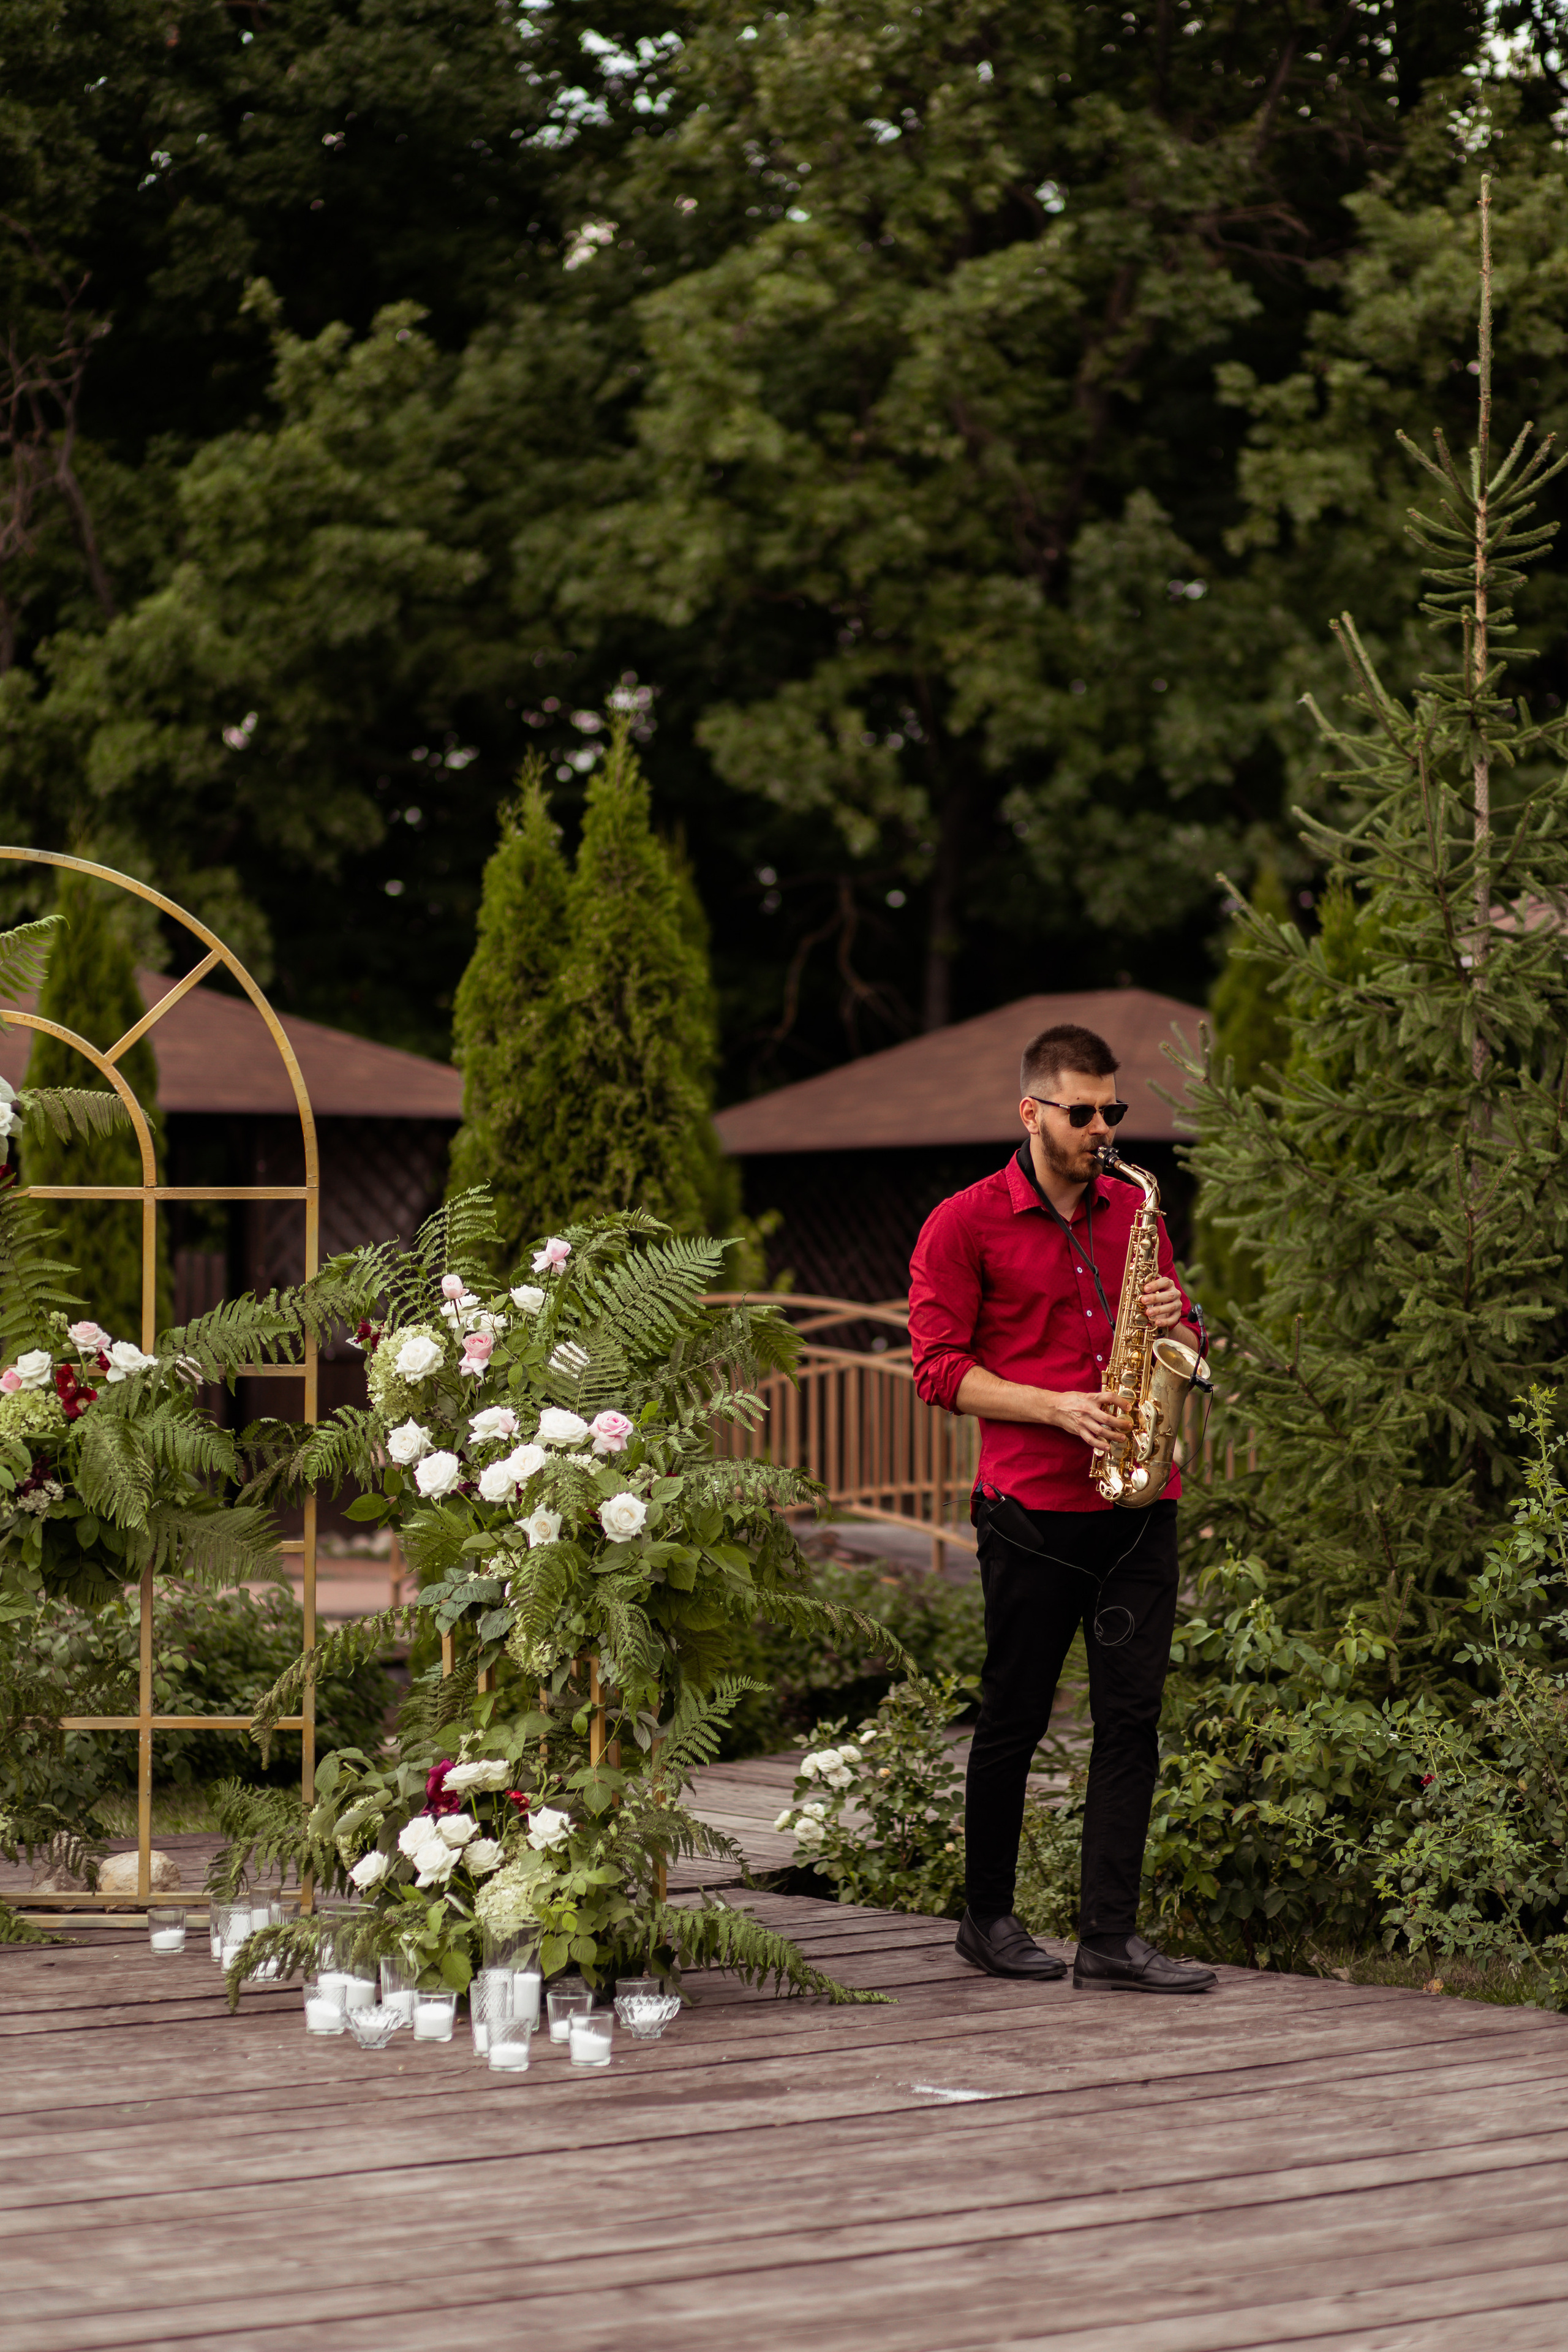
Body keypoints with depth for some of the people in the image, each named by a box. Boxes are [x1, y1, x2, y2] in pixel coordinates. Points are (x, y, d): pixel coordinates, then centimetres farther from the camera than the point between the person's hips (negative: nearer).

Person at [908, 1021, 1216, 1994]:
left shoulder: (1134, 1209, 14)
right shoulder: (964, 1224, -1)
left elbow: (1181, 1351, 21)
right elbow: (941, 1368, -5)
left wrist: (1172, 1327, -3)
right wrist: (1057, 1409, -15)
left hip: (1139, 1505, 4)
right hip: (1032, 1506, -4)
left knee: (1132, 1715, -1)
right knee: (1014, 1719, 5)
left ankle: (1112, 1940, 0)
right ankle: (990, 1918, 21)